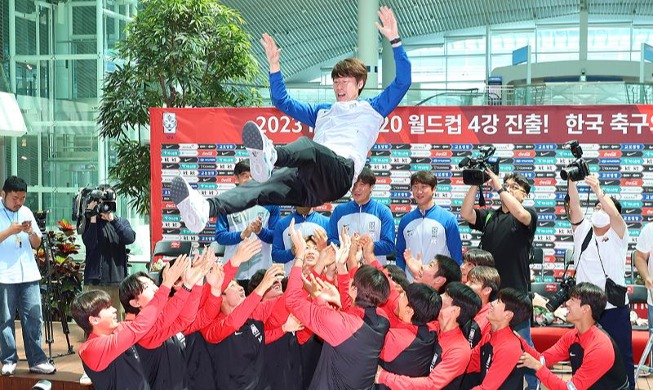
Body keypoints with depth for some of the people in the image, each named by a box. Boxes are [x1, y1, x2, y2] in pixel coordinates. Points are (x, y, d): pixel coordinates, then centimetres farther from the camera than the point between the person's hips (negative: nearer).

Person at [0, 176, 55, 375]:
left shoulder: (26, 212, 15)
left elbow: (36, 245, 17)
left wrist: (32, 232, -3)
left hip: (28, 274, 4)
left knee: (34, 317, 1)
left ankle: (36, 360, 4)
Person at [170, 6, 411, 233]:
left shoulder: (372, 108, 28)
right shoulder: (321, 112, 43)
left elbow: (402, 82, 16)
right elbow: (282, 102, 45)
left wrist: (395, 40, 10)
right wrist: (274, 66, 35)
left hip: (341, 169, -5)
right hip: (310, 181, 5)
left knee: (307, 146, -41)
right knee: (260, 188, -25)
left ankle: (269, 157, -75)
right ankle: (206, 209, -50)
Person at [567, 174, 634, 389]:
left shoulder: (618, 234, 0)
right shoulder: (582, 230, 8)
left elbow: (615, 214, -21)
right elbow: (574, 206, -8)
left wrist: (598, 191, -33)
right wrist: (571, 180, -21)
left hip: (615, 307, -3)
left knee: (622, 356, 4)